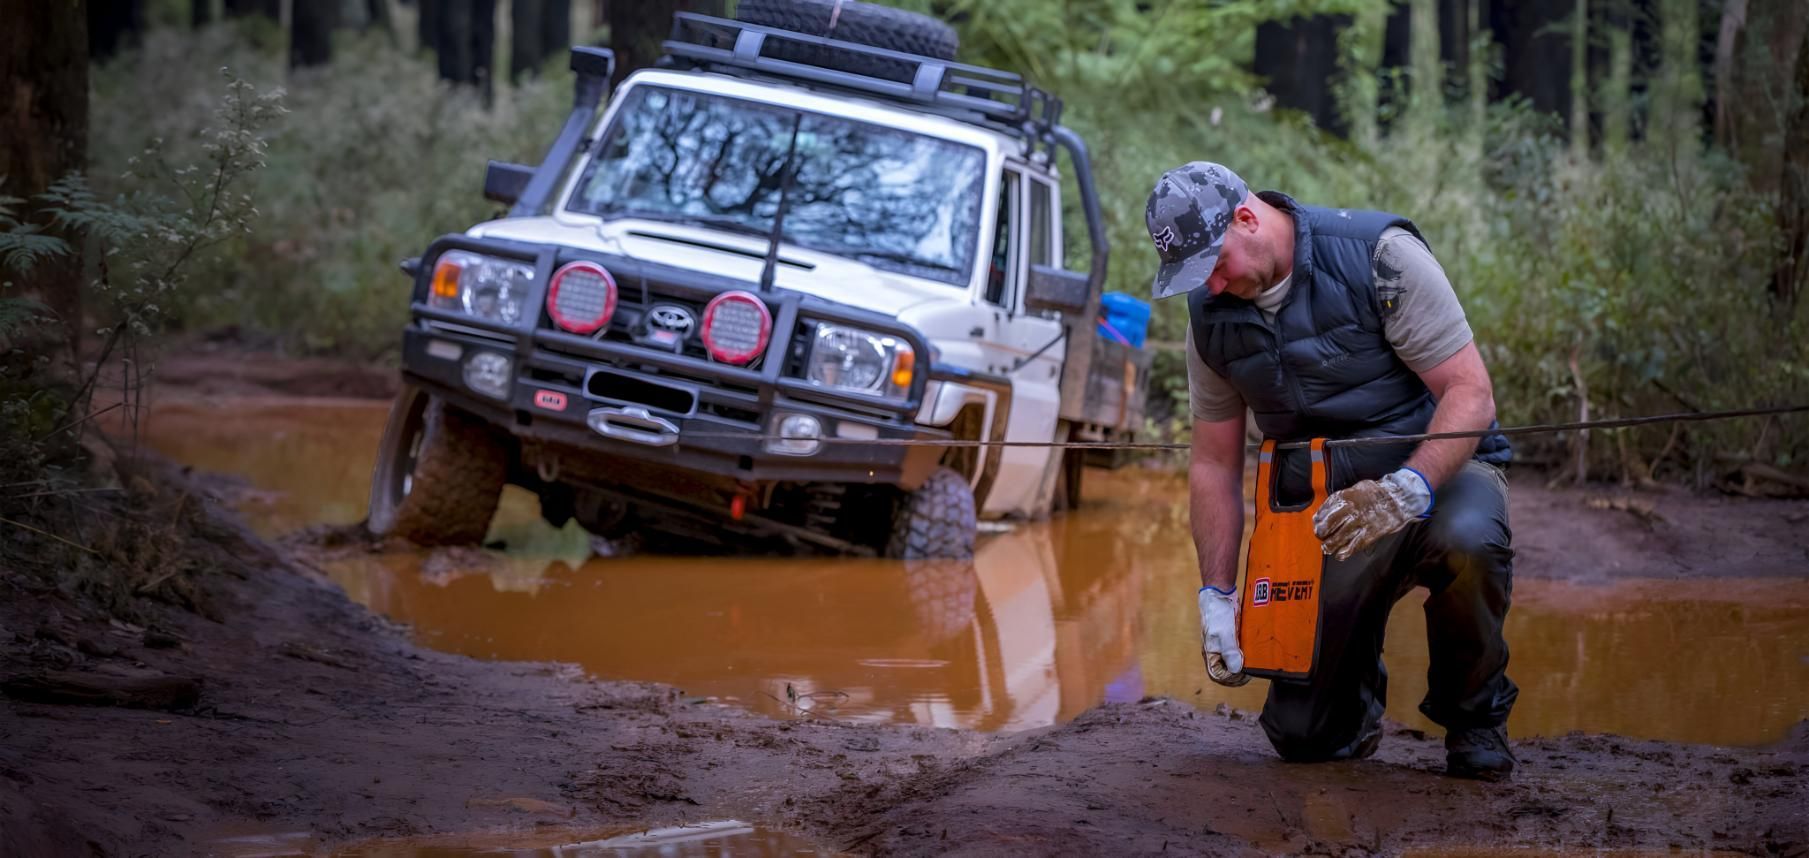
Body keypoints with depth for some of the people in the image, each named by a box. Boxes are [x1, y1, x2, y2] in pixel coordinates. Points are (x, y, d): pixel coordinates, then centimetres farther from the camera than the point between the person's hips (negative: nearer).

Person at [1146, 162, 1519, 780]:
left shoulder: (1379, 255, -17)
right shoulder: (1212, 317, -1)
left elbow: (1470, 394, -20)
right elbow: (1214, 465, 8)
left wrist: (1408, 491, -36)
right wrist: (1217, 596, 0)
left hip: (1438, 468, -4)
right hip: (1318, 507, 4)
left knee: (1466, 540, -42)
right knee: (1303, 735, -9)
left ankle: (1473, 712, -13)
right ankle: (1357, 679, 30)